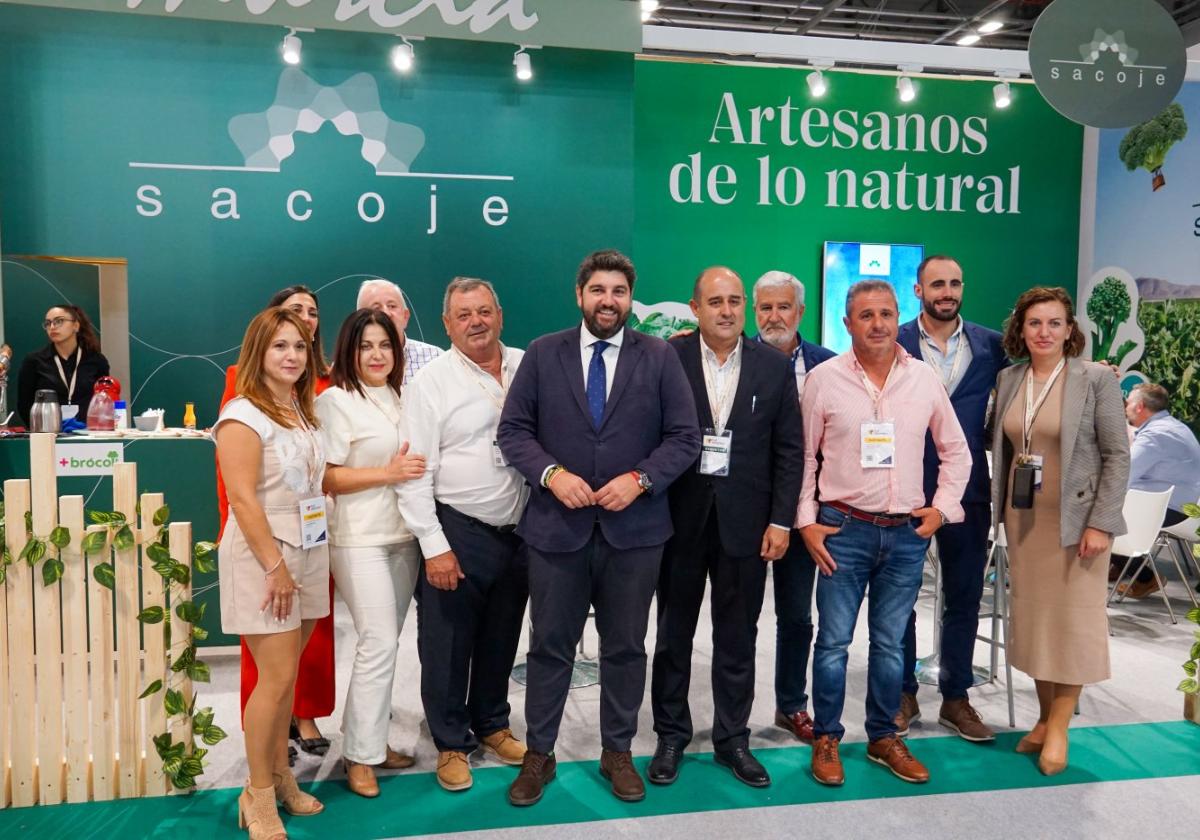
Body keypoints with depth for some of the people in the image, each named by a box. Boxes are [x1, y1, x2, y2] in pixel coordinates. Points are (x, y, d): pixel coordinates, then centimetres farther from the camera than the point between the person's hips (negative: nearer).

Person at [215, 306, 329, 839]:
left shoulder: (302, 412, 11)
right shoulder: (244, 415, -12)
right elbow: (243, 499, -18)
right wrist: (275, 566, -18)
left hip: (308, 552, 7)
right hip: (263, 555, -7)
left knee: (286, 675, 13)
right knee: (276, 679, -4)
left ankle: (280, 776, 27)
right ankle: (258, 795, 13)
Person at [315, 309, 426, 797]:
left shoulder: (400, 398, 13)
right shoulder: (335, 400, -7)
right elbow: (327, 478, -12)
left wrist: (418, 470, 6)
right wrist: (388, 473, -18)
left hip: (404, 534, 6)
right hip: (360, 539, -6)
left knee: (384, 643, 12)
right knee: (379, 643, -8)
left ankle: (369, 738, 25)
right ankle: (360, 755, 6)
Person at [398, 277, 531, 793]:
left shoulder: (527, 368, 2)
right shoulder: (431, 381, -8)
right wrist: (434, 547, -14)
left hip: (517, 530, 4)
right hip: (457, 532, -3)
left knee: (501, 639, 19)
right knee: (447, 644, 9)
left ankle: (491, 724, 40)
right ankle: (451, 743, 29)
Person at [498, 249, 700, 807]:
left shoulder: (659, 357, 2)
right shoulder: (543, 353, 3)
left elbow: (684, 437, -1)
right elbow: (513, 430, 1)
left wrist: (639, 479, -15)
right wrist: (551, 474, -15)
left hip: (634, 528, 0)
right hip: (556, 525, 0)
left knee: (625, 647, 13)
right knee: (550, 647, 11)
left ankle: (618, 753, 31)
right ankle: (539, 754, 28)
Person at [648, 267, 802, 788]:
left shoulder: (774, 366, 1)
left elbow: (789, 451, 2)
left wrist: (781, 521, -2)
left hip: (745, 520, 1)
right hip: (679, 516, -1)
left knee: (737, 638, 11)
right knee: (673, 633, 12)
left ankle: (732, 738, 28)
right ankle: (671, 735, 29)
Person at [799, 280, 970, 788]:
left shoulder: (924, 378, 4)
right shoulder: (824, 379, -2)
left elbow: (955, 451, 13)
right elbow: (804, 457, 1)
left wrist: (942, 507, 4)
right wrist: (807, 522, -3)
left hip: (907, 533, 2)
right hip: (844, 529, -2)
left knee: (890, 642, 13)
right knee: (834, 641, 4)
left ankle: (884, 738, 28)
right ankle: (826, 739, 20)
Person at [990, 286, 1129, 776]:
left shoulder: (1096, 379, -8)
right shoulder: (1008, 380, 5)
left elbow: (1118, 455, -8)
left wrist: (1101, 523, -13)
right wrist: (1001, 508, 6)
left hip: (1075, 519, -4)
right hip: (1022, 518, 4)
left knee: (1072, 620, 3)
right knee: (1033, 618, 10)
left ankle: (1059, 727, 16)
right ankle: (1044, 717, 24)